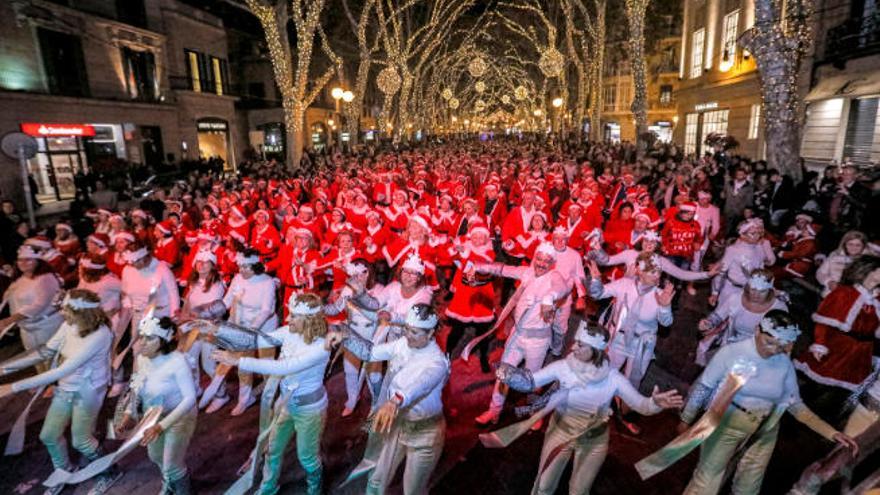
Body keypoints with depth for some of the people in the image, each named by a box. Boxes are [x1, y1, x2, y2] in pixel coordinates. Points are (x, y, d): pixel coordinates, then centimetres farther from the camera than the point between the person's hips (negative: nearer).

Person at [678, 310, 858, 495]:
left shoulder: (785, 364, -6)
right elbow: (703, 387, -9)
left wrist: (832, 433, -7)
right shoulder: (731, 352, -18)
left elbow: (796, 404, 5)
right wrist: (686, 420, -2)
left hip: (765, 432, 4)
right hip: (726, 425, -4)